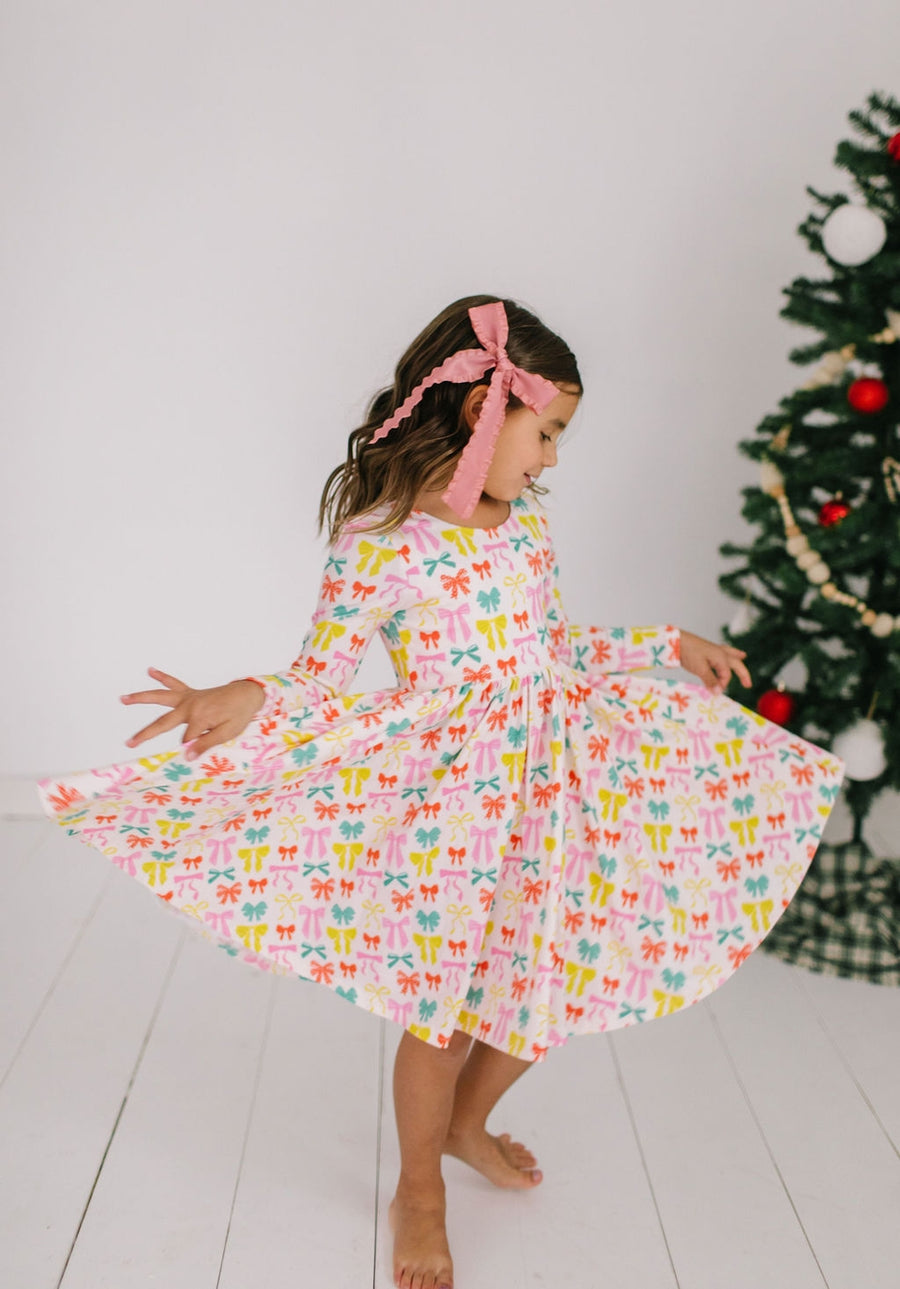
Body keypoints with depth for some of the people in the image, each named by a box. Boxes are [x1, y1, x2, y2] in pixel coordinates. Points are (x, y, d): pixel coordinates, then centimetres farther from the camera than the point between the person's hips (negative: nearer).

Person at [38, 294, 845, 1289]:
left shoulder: (524, 518, 6)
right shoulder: (380, 543, -15)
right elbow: (321, 684, -13)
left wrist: (668, 647, 23)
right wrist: (250, 702, -34)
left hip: (552, 781, 7)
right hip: (449, 798, -6)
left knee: (550, 982, 15)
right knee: (443, 1010, 4)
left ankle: (467, 1121, 44)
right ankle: (420, 1191, 32)